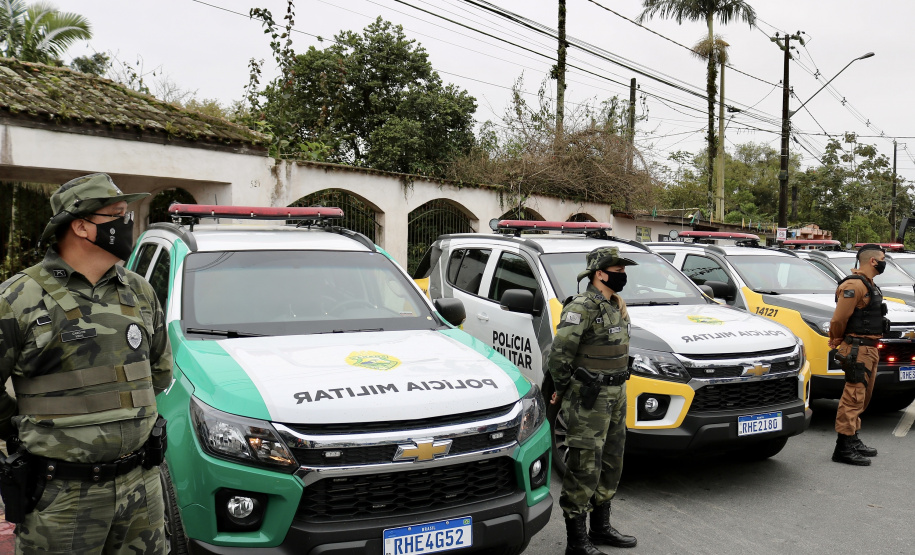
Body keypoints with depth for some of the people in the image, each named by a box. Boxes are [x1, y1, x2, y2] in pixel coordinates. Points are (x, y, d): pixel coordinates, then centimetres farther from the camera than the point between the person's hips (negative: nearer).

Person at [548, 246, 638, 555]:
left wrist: (616, 384, 16)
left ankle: (601, 528, 33)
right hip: (589, 399, -9)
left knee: (611, 463, 18)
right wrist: (561, 390, -10)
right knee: (585, 468, -4)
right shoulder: (582, 307, -18)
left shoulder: (618, 305, 11)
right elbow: (559, 353, -21)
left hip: (616, 394, 9)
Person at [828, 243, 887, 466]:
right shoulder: (854, 285, -16)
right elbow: (838, 319, -20)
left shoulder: (869, 285, 18)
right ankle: (843, 448, -8)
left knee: (861, 398, 17)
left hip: (870, 349, 10)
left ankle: (853, 440, 28)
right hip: (858, 349, -10)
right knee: (853, 398, -10)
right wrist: (837, 341, -3)